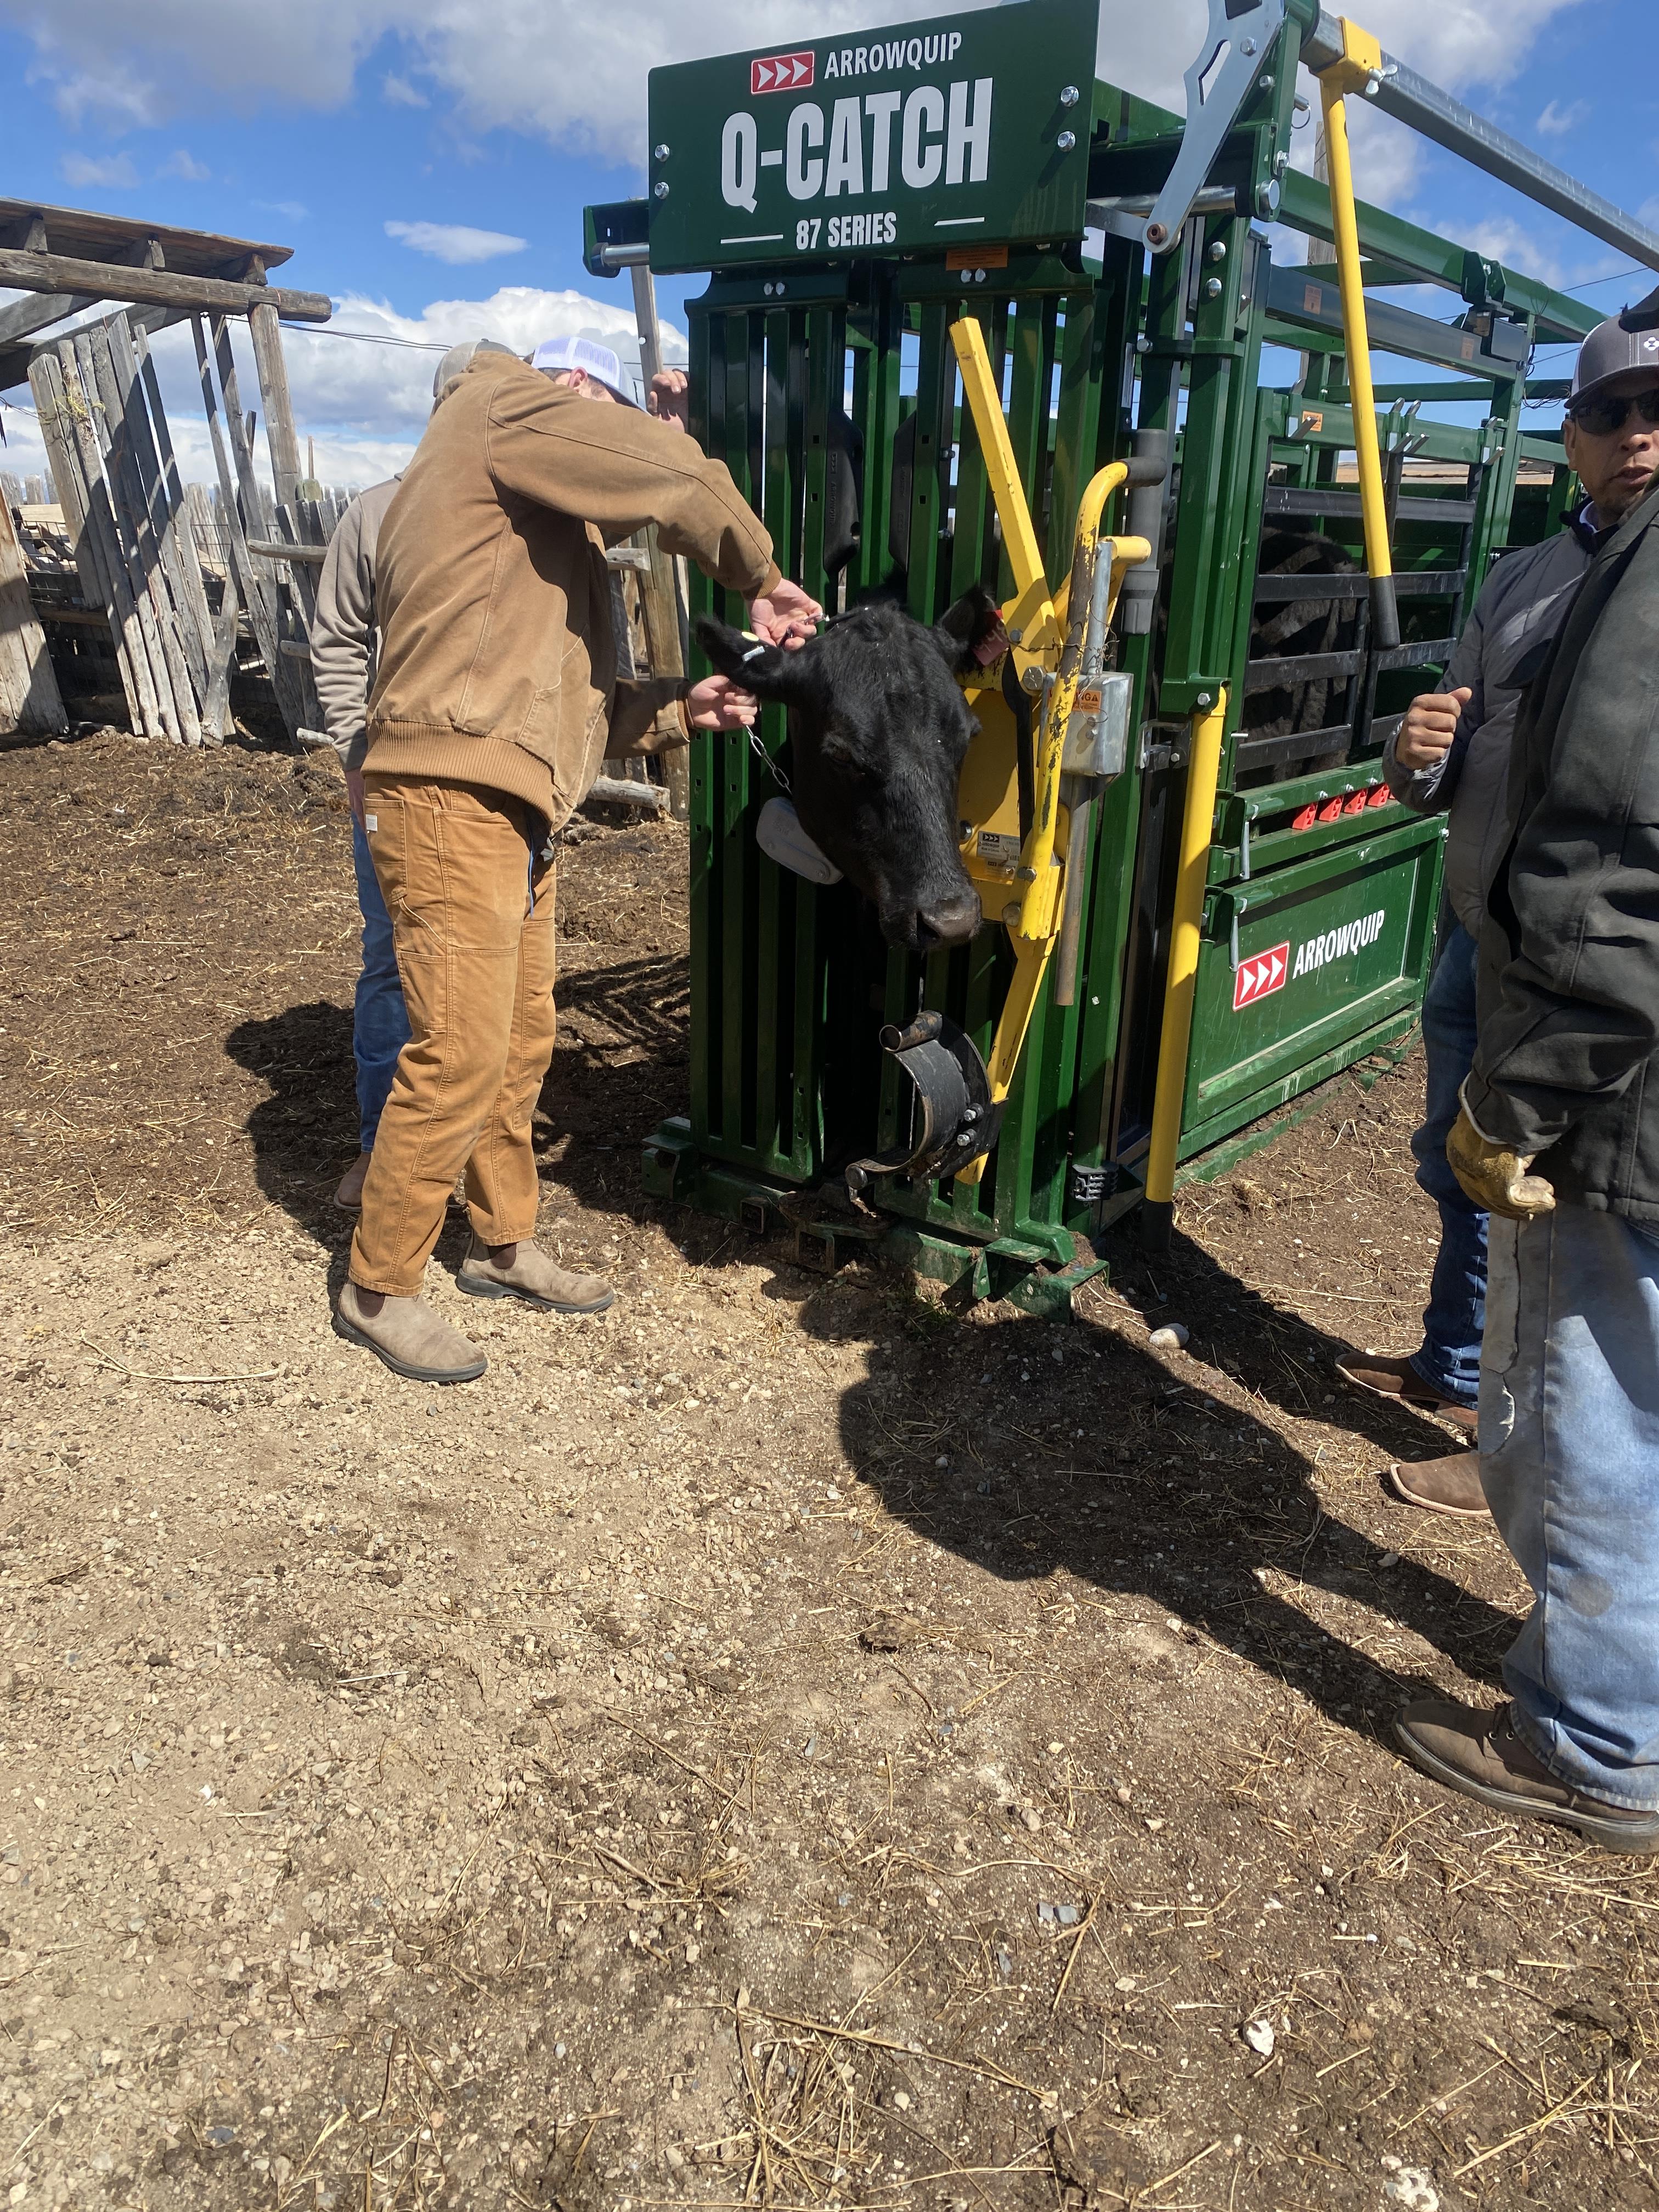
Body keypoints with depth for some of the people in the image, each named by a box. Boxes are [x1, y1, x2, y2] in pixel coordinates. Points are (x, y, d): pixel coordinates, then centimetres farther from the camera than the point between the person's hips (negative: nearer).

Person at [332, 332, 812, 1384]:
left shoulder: (543, 534, 28)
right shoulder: (503, 406, 1)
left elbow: (560, 701, 22)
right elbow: (674, 478, -11)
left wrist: (681, 704, 13)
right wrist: (761, 579, 3)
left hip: (513, 812, 10)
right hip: (451, 798, -10)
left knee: (521, 1044, 15)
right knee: (459, 1057, -8)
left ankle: (506, 1246, 30)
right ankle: (379, 1290, 6)